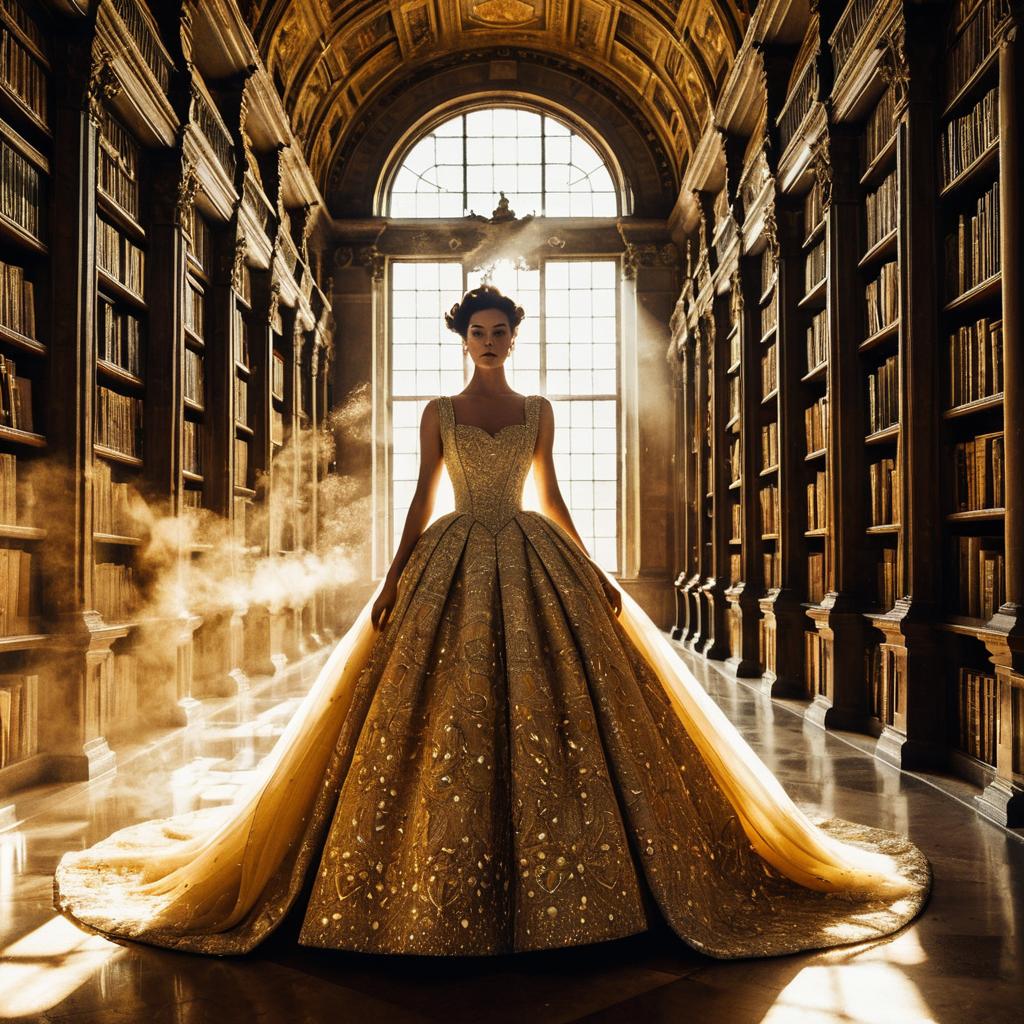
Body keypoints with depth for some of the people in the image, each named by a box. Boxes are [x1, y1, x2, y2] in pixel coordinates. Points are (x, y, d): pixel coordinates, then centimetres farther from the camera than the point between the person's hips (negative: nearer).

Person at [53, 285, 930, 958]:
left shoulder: (538, 411, 11)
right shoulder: (439, 413, 8)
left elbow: (551, 495, 12)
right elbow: (422, 500, 5)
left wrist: (593, 570, 5)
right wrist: (393, 581, -4)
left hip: (534, 567, 1)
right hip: (453, 569, -1)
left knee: (548, 710, -4)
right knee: (441, 719, -5)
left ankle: (551, 884, 9)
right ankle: (448, 888, 9)